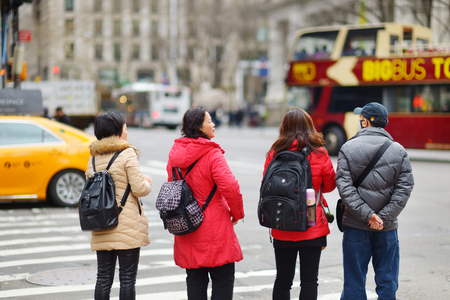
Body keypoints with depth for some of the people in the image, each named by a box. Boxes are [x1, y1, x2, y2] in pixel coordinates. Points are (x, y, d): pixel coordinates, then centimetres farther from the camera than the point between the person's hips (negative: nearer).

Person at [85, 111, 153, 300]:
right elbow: (139, 189, -13)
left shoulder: (93, 158, 10)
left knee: (103, 278, 11)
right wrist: (147, 183, 7)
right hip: (127, 227, -5)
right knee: (127, 279, 1)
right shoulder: (127, 154, -9)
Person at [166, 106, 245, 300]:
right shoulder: (212, 154, -14)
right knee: (223, 278, 3)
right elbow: (230, 187, -23)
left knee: (195, 280, 13)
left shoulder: (175, 154, 7)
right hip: (215, 228, -6)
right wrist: (237, 213, -6)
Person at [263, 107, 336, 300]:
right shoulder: (320, 154, -7)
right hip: (313, 227, -1)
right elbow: (329, 185, 6)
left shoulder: (275, 154, -5)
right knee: (309, 280, 5)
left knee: (283, 279, 12)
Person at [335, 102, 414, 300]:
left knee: (354, 282, 7)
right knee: (387, 281, 9)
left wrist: (367, 215, -13)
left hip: (355, 226, -1)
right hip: (387, 228, 1)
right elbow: (405, 188, -7)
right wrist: (383, 217, -11)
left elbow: (344, 187, -11)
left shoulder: (348, 148, -3)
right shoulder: (399, 151, 1)